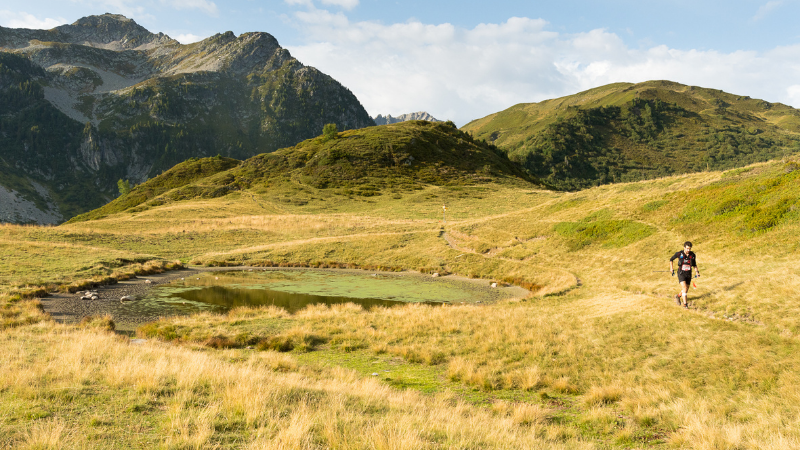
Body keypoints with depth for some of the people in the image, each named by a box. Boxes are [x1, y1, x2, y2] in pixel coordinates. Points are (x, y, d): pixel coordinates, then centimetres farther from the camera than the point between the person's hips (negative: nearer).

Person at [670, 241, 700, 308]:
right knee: (684, 288, -22)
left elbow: (694, 265, 11)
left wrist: (697, 271, -3)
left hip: (688, 274, 4)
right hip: (681, 274, -4)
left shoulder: (693, 255, -5)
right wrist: (671, 268, -4)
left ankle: (678, 296, 43)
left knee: (686, 291, 13)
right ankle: (685, 304, -17)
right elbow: (671, 259, 4)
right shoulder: (679, 254, -13)